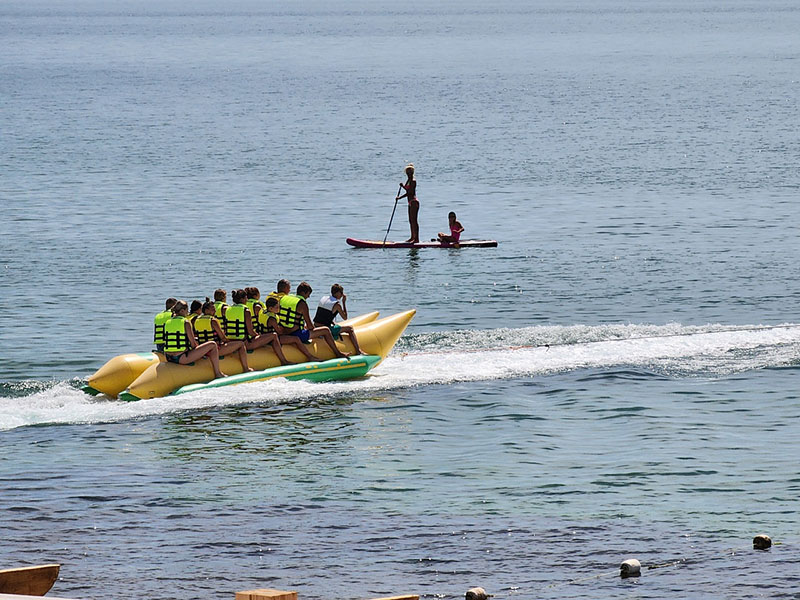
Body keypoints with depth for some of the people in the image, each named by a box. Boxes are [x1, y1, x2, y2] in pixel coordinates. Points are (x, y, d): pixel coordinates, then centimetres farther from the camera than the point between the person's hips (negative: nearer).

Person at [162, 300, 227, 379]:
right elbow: (193, 343, -9)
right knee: (212, 345, -2)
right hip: (181, 358, -8)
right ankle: (217, 373, 4)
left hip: (169, 358, 8)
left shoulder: (167, 323, 10)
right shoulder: (185, 322, -10)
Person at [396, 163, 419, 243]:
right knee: (411, 220, 14)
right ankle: (412, 237, 21)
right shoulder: (408, 181, 16)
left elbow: (410, 191, -22)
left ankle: (416, 238, -10)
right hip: (411, 203, 10)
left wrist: (403, 186, -18)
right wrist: (399, 197, 13)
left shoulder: (413, 181, -13)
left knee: (414, 220, -10)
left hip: (414, 202, -10)